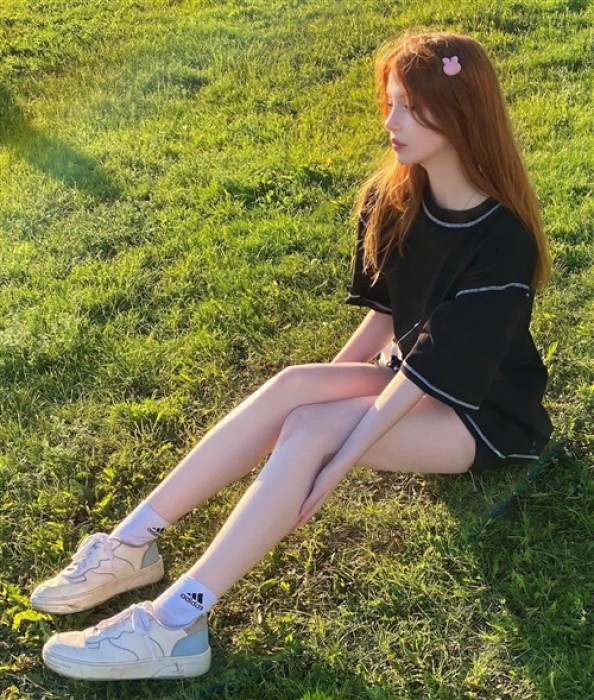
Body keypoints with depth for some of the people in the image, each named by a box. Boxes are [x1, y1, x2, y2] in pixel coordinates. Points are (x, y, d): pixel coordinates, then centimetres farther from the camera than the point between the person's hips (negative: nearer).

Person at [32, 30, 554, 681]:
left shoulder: (502, 245, -25)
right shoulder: (395, 199, -3)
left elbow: (435, 374, -26)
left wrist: (338, 462, -27)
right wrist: (328, 384, -2)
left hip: (485, 415, -6)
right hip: (410, 380, 6)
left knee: (308, 430, -30)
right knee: (291, 386, -24)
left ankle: (174, 624, -29)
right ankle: (131, 542, -21)